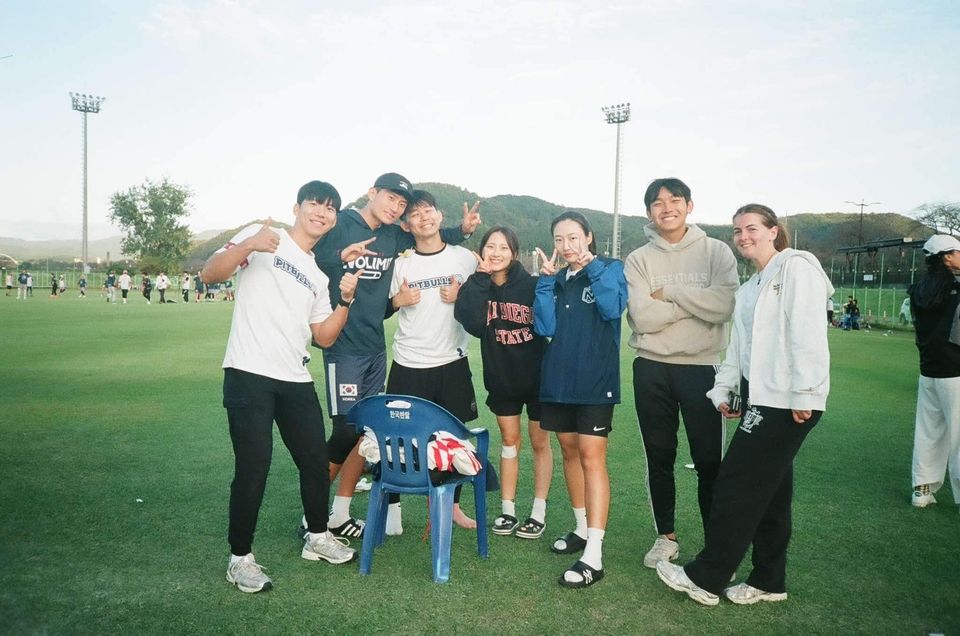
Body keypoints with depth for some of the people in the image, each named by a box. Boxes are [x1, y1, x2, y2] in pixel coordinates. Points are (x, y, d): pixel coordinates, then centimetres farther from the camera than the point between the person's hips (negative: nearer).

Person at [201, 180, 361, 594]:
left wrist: (346, 301, -1)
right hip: (249, 374, -6)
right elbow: (210, 274, -10)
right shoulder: (261, 237, 1)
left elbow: (324, 336, 13)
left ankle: (318, 537, 33)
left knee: (316, 460, 12)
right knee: (253, 468, -5)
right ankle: (240, 559, 13)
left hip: (296, 381, 7)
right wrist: (248, 246, -25)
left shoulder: (319, 274, 17)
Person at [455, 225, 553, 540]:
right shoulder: (478, 286, -7)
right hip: (502, 377, 3)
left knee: (539, 442, 9)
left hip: (537, 376, -3)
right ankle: (508, 510, 24)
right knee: (509, 440, 14)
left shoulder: (531, 285, -15)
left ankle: (539, 513, 21)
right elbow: (472, 323, -25)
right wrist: (480, 278, -24)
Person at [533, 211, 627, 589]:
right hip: (558, 379, 6)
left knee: (591, 456, -10)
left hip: (595, 380, -6)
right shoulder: (556, 280, 11)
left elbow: (613, 308, -19)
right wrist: (546, 281, -8)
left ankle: (593, 556, -10)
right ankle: (582, 528, 31)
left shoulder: (610, 269, -1)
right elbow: (544, 328, -2)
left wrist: (593, 266, -18)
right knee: (569, 451, 14)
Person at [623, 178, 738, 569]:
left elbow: (724, 306, -16)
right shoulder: (638, 260, 2)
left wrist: (669, 292, -11)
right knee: (659, 459, 13)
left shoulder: (716, 251, 0)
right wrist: (695, 302, -11)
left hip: (702, 367, -1)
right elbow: (642, 317, -12)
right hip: (652, 369, 2)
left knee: (710, 460, 2)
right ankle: (666, 537, 29)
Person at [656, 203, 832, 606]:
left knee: (737, 486, -5)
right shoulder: (750, 288, 20)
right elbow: (738, 346, 18)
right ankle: (768, 581, 24)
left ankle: (706, 578, 6)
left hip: (787, 401, -9)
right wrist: (724, 389, 10)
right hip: (762, 397, 9)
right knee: (769, 491, 13)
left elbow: (808, 334, -16)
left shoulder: (796, 268, -8)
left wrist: (805, 393, -21)